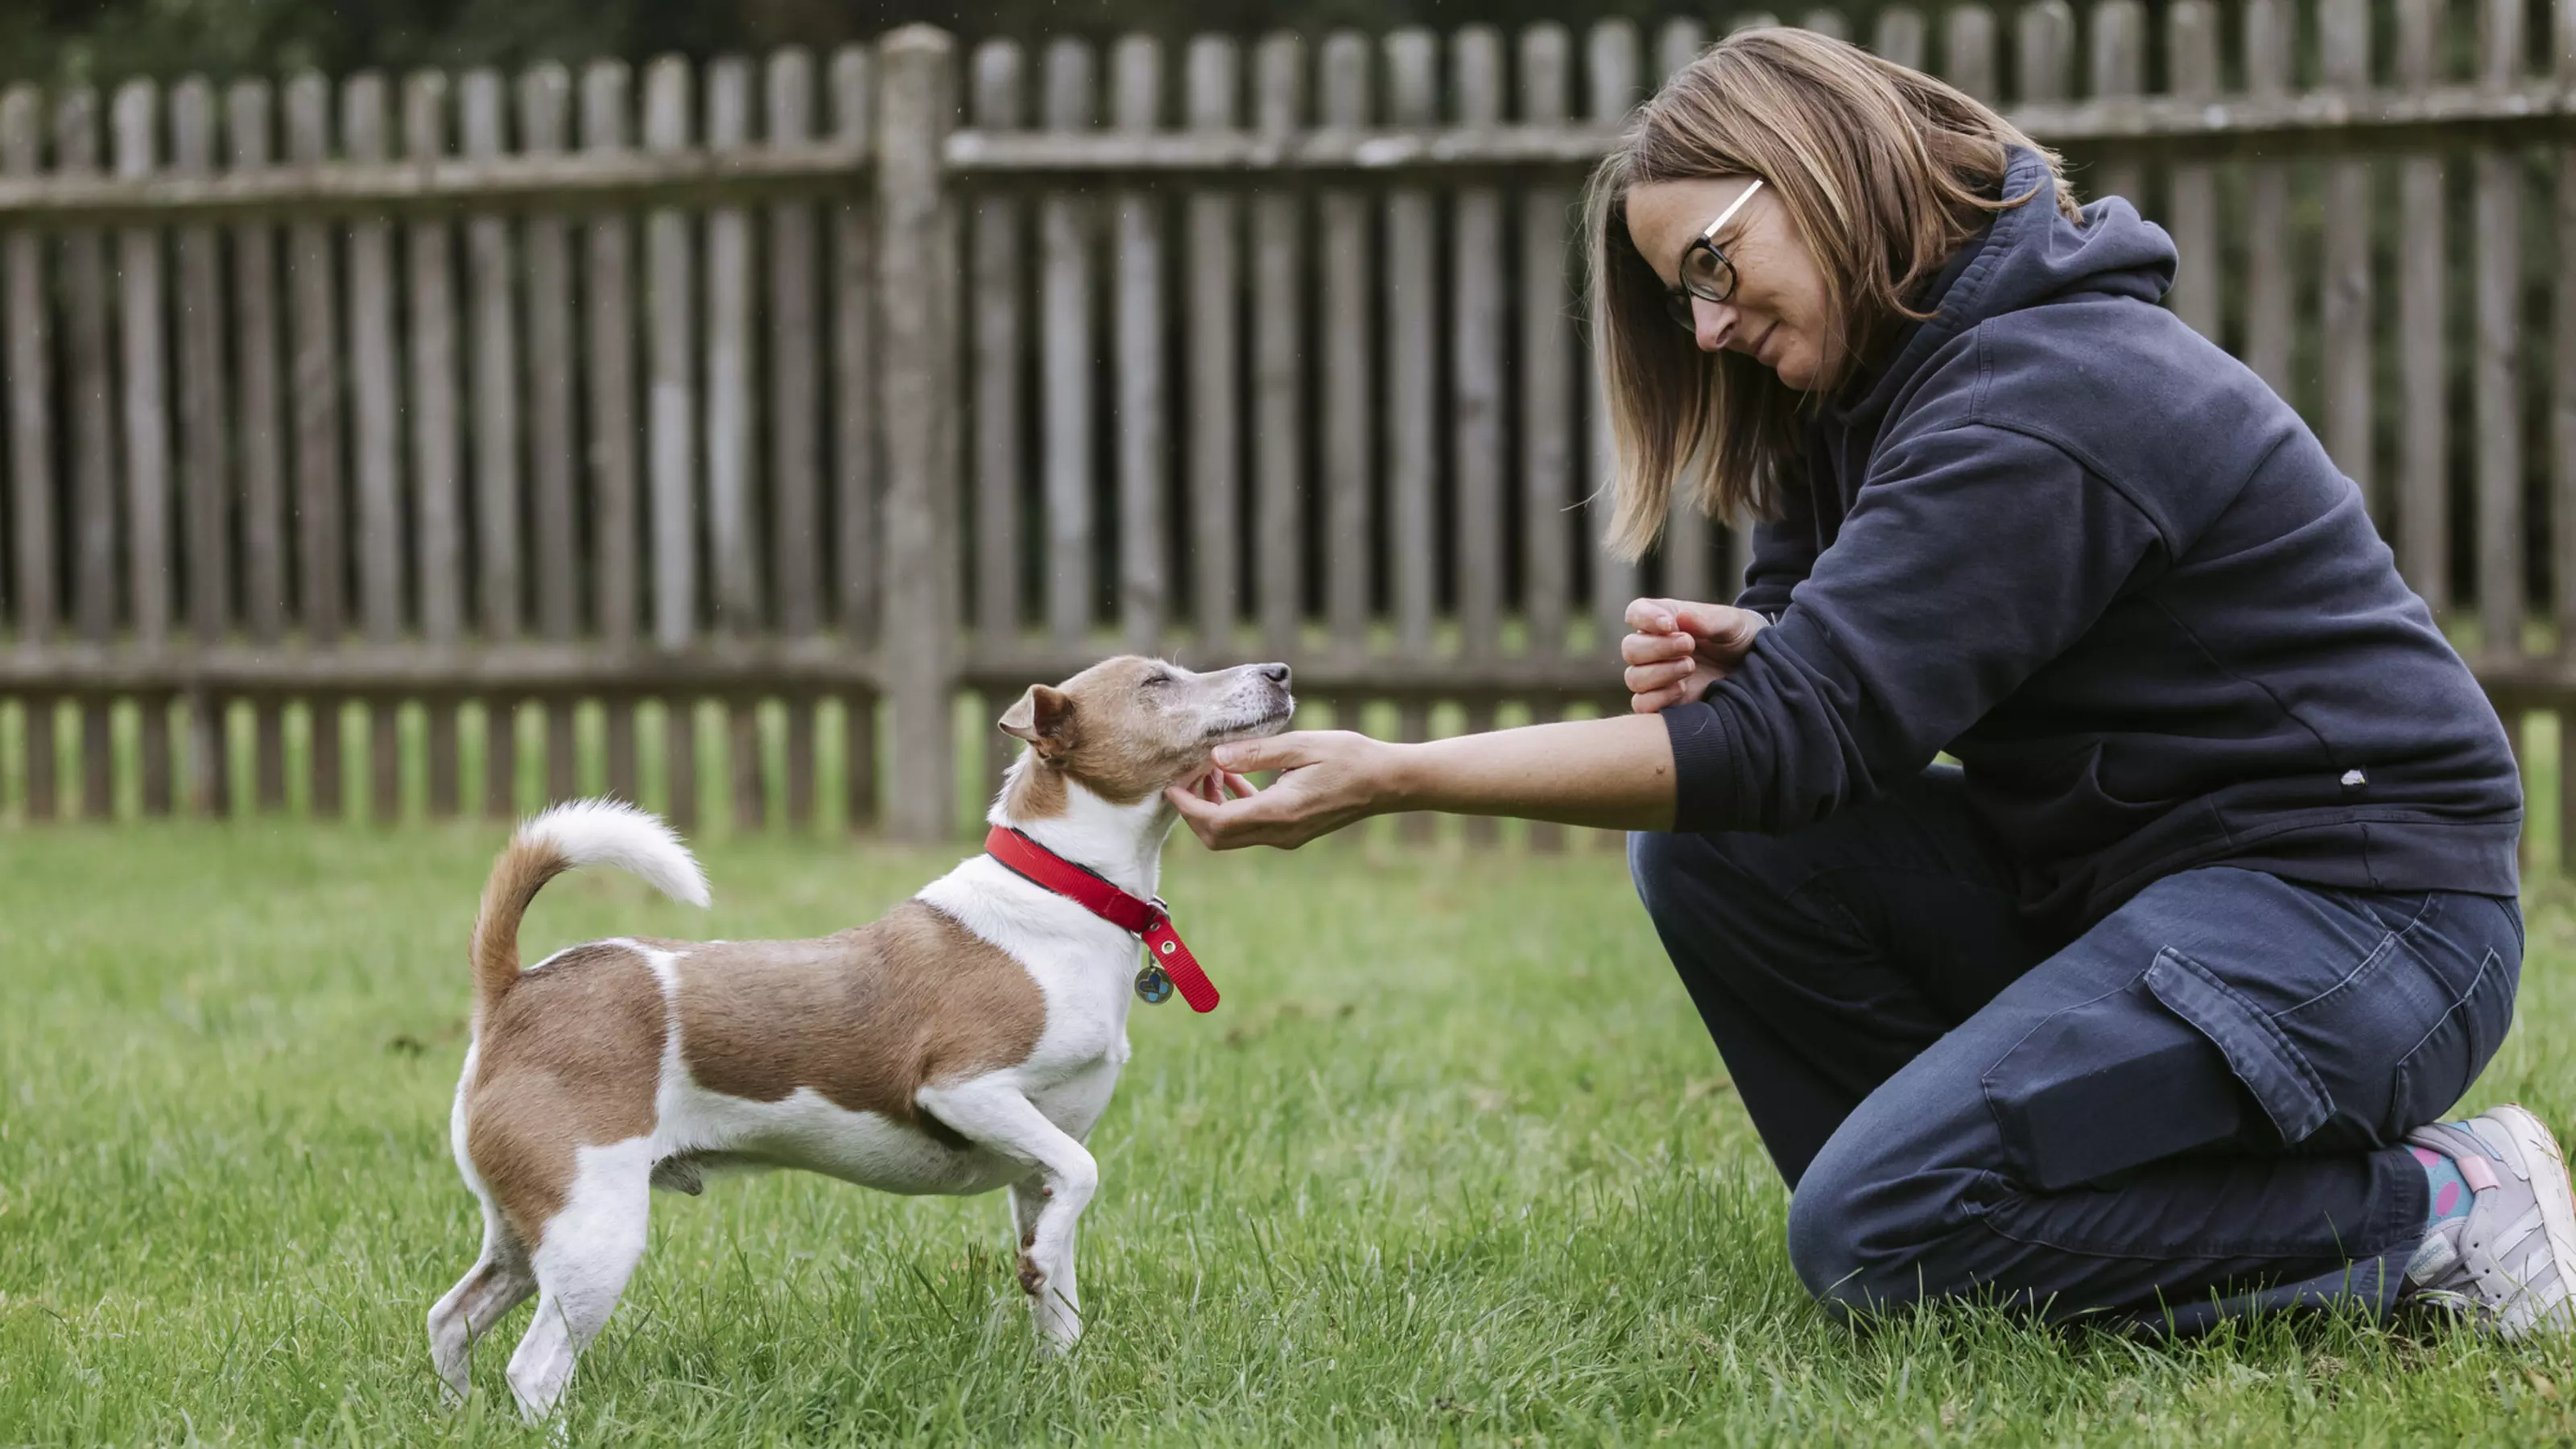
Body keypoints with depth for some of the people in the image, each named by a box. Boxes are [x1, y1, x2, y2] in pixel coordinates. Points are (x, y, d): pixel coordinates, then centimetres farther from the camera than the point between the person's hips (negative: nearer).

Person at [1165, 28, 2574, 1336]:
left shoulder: (2047, 399, -21)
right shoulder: (1891, 386, 11)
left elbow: (1805, 740, -25)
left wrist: (1391, 777, -26)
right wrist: (1730, 653, -16)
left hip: (2361, 905, -9)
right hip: (2116, 884, 10)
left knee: (1871, 1232, -22)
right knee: (1703, 851, -3)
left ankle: (2430, 1209, -10)